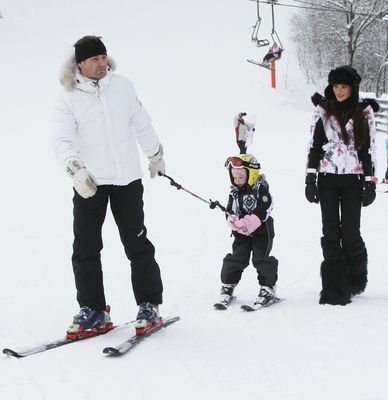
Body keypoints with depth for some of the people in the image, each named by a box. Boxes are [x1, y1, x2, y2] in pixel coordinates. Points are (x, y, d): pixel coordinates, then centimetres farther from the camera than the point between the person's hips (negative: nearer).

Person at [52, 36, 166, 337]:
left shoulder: (122, 86, 2)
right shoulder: (69, 98, -5)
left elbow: (141, 124, 15)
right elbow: (62, 140, -16)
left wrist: (156, 155, 26)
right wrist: (75, 168, -33)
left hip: (127, 179, 1)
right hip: (89, 182, -1)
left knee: (137, 245, 3)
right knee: (85, 248, 1)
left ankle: (149, 306, 13)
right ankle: (93, 310, 12)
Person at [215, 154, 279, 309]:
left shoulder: (261, 189, -12)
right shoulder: (234, 192, 5)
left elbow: (261, 213, -21)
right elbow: (230, 212, 3)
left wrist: (245, 223, -29)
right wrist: (233, 220, -21)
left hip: (261, 231, -5)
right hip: (241, 233, 5)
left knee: (261, 259, -5)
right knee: (235, 259, 3)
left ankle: (268, 289, 4)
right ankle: (227, 286, 14)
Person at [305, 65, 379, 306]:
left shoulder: (365, 112, 2)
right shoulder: (323, 110, 5)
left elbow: (370, 149, 3)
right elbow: (314, 145, 7)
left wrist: (370, 184, -2)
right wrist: (310, 180, 0)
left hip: (353, 179, -1)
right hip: (327, 178, 1)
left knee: (350, 233, -3)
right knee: (331, 233, -2)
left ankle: (356, 280, 23)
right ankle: (335, 288, 1)